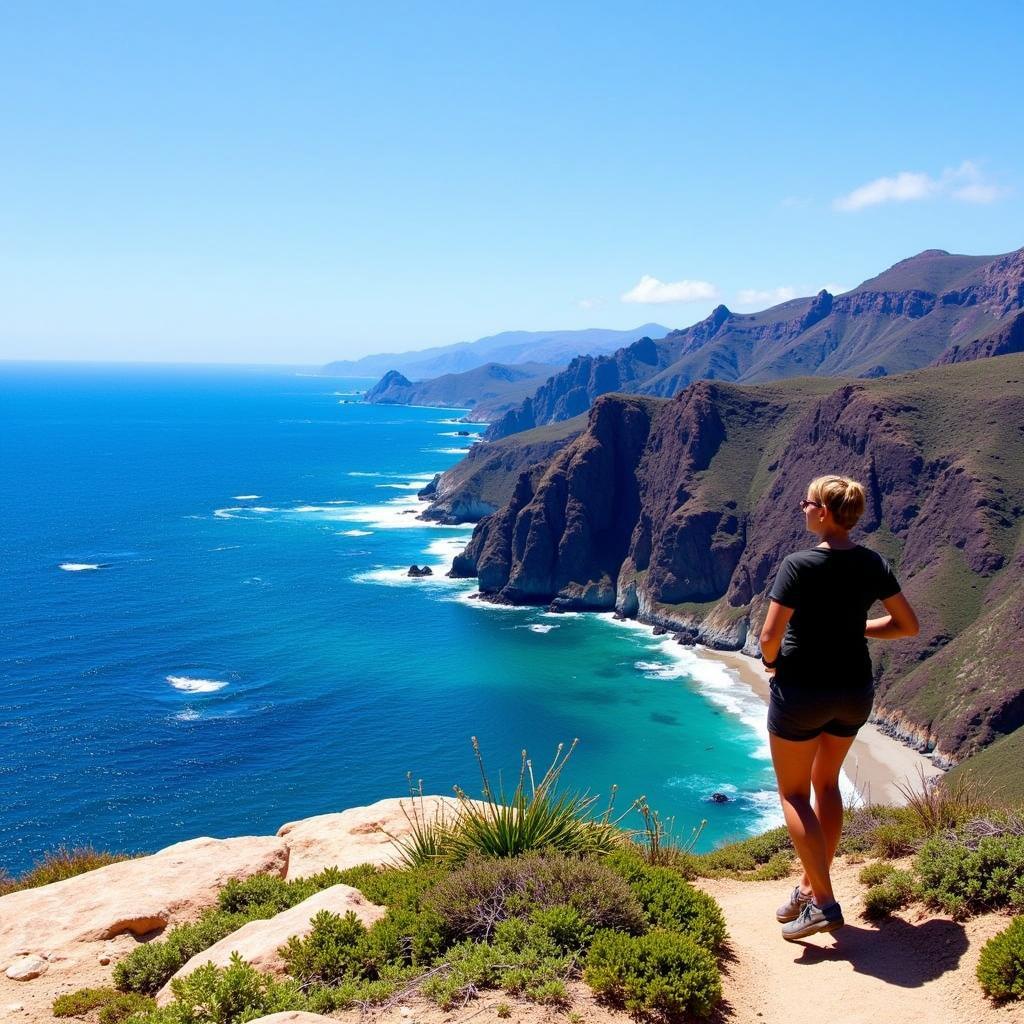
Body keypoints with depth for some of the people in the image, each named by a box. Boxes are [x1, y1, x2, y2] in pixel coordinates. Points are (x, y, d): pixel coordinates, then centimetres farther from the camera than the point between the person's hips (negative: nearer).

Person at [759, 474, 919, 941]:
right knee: (826, 784, 22)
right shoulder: (873, 564, -3)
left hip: (802, 689, -6)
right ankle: (810, 886, 29)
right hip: (855, 689, 6)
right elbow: (908, 626, 4)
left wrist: (771, 662, 0)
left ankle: (823, 903, 2)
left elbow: (769, 637, -21)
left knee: (793, 793, 8)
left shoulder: (799, 565, -20)